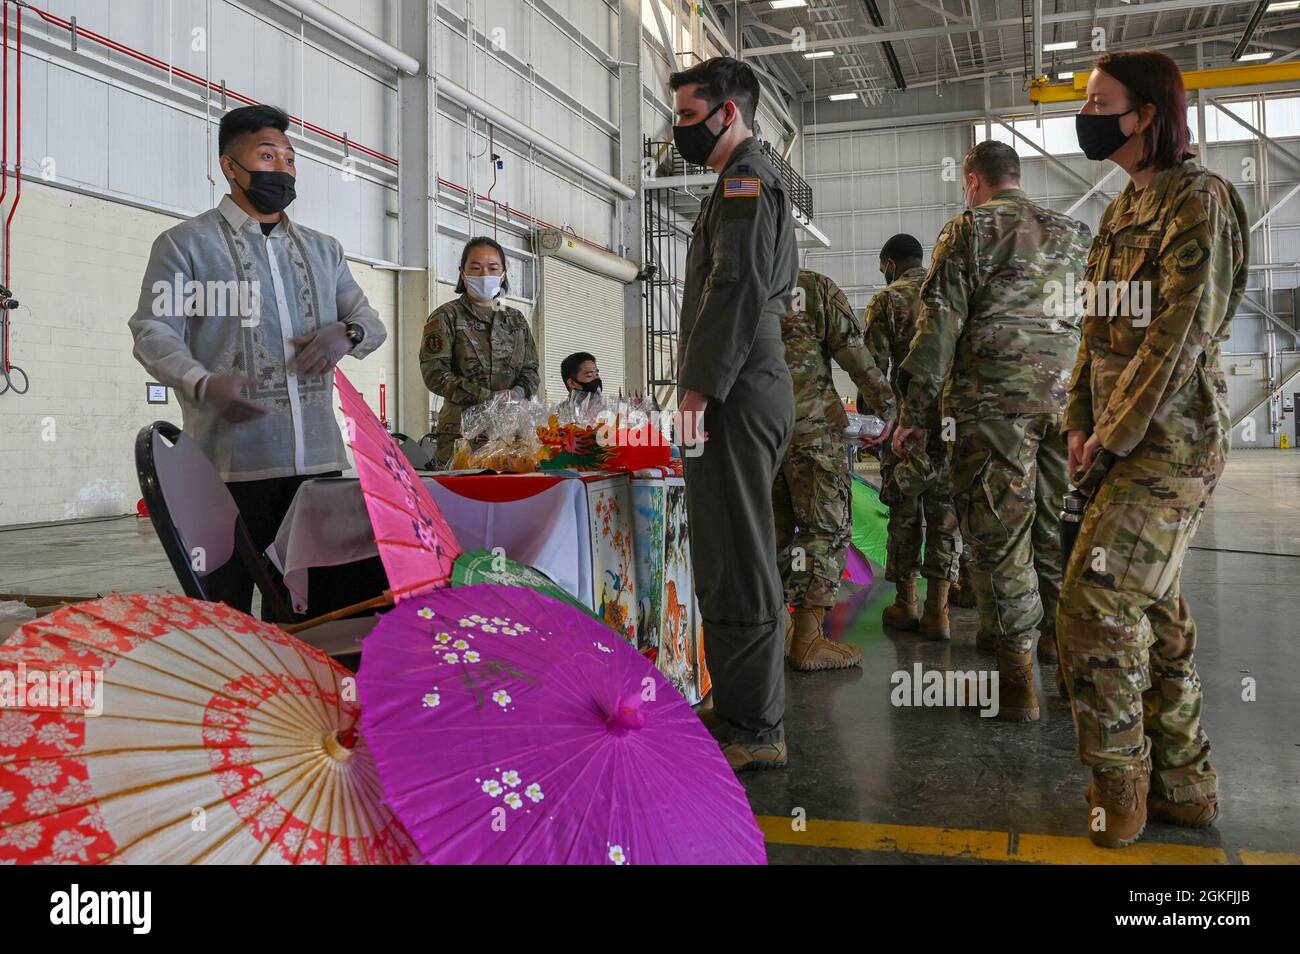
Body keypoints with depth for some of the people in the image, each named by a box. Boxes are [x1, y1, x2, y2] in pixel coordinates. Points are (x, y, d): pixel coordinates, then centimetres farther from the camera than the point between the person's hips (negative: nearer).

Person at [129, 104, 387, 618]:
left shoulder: (323, 249, 20)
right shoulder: (185, 243, 4)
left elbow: (371, 322, 22)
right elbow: (154, 332, -3)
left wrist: (347, 333, -3)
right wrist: (203, 384, -23)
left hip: (317, 459, 5)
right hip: (232, 463, -4)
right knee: (226, 609, 2)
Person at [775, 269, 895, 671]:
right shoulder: (817, 287, 2)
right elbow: (854, 353, -2)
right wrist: (885, 406, 6)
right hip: (813, 427, -5)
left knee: (776, 528, 13)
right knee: (828, 527, 0)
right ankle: (808, 638, -4)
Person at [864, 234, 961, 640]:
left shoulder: (887, 299, 0)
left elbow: (875, 363, -7)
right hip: (953, 414, 3)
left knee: (904, 508, 6)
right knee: (945, 507, 3)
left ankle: (905, 603, 12)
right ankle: (937, 609, 1)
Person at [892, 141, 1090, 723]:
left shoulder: (970, 229, 2)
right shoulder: (1074, 234, 19)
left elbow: (941, 325, -6)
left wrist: (915, 413, -3)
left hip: (995, 402, -5)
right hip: (1067, 400, 5)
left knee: (999, 532, -1)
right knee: (1059, 527, 12)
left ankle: (1016, 675, 1)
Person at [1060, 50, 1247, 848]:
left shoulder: (1198, 201, -10)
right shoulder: (1122, 210, 16)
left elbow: (1180, 335, -17)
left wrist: (1114, 437, -15)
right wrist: (1081, 424, 6)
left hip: (1172, 439, -8)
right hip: (1120, 438, 8)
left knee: (1098, 600, -11)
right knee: (1154, 607, 11)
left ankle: (1119, 785, 6)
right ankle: (1184, 784, 22)